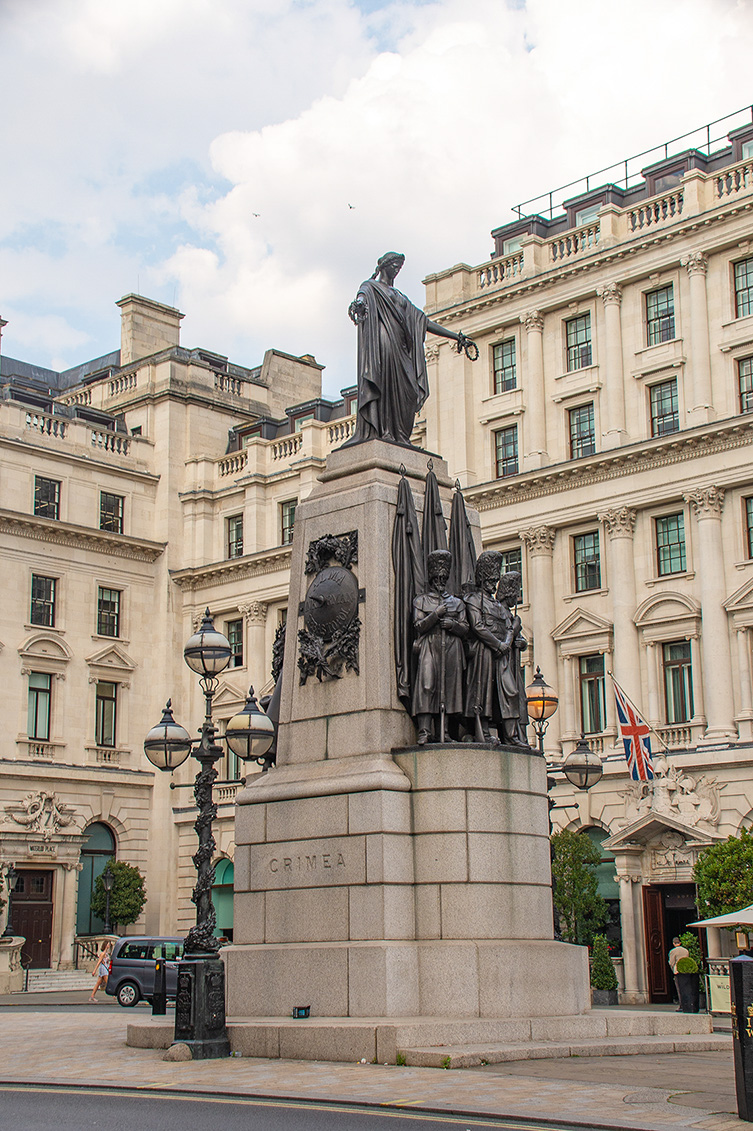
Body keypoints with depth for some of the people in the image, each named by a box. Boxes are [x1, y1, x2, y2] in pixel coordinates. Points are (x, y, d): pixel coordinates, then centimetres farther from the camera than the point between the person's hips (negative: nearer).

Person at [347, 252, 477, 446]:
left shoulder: (400, 297, 34)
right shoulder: (371, 286, 14)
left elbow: (425, 322, 33)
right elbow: (363, 293, -12)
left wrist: (457, 337, 30)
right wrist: (359, 301, -41)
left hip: (399, 347, 7)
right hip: (382, 341, -7)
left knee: (403, 388, -8)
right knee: (382, 378, -25)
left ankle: (397, 435, -15)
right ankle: (378, 431, -34)